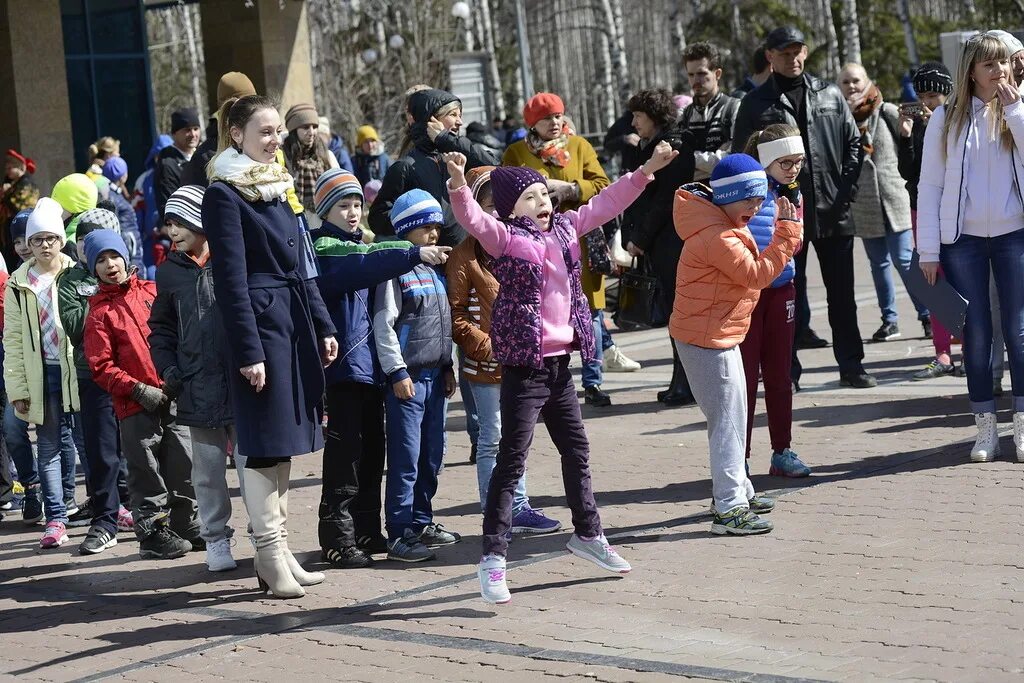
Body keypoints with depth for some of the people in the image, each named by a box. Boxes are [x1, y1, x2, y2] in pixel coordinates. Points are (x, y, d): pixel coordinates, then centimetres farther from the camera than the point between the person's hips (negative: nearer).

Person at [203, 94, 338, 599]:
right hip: (260, 324, -8)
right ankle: (270, 557, 1)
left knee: (284, 443, 11)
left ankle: (279, 552, 18)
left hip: (296, 324, 8)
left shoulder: (278, 186, 16)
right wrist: (249, 351, -17)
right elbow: (231, 278, -13)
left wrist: (323, 326, 14)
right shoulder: (224, 193, -8)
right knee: (266, 444, -5)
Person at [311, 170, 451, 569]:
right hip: (342, 366, -9)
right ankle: (338, 540, -3)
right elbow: (365, 264, -25)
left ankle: (367, 532, 22)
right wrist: (414, 254, -33)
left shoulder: (362, 243, 21)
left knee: (371, 452, 13)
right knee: (344, 454, -7)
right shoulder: (323, 250, -8)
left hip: (369, 366, 9)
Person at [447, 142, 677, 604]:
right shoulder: (504, 237, -11)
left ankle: (587, 534, 39)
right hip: (524, 366, -7)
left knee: (576, 451, 20)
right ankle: (493, 558, -2)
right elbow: (473, 219, -29)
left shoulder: (565, 228, 9)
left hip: (560, 362, 7)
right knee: (511, 461, -6)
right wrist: (459, 184, -46)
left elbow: (606, 203, 18)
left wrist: (646, 170, 17)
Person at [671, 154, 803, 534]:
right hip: (707, 341, -11)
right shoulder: (717, 238, -23)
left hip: (718, 336, 11)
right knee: (727, 421, -7)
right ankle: (728, 511, -4)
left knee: (733, 417, 21)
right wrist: (786, 233, -22)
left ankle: (737, 492, 34)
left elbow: (749, 272, 13)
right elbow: (756, 274, -25)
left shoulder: (723, 227, 11)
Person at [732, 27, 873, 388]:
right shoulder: (756, 103, 2)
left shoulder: (829, 95, 9)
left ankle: (851, 365, 14)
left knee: (842, 294, 7)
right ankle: (788, 368, 10)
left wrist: (845, 189, -1)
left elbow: (853, 143, 10)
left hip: (833, 212, 2)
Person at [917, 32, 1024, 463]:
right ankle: (985, 429, 11)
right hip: (962, 238, 0)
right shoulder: (947, 118, 2)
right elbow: (929, 185, 2)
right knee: (976, 334, 4)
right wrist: (928, 250, -3)